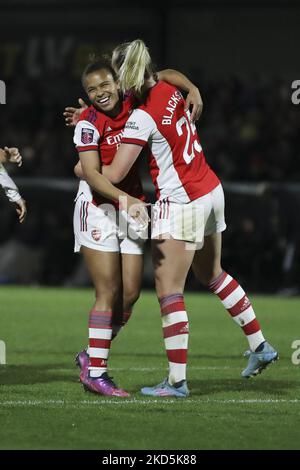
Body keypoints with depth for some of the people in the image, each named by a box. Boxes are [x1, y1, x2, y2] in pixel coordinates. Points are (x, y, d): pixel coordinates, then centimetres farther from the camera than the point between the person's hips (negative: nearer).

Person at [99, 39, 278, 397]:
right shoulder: (170, 91, 2)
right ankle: (260, 347, 30)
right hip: (211, 192, 9)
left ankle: (177, 381, -3)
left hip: (180, 204, -9)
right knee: (212, 274, 25)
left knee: (168, 291, -3)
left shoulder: (142, 117, -21)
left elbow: (114, 175, -18)